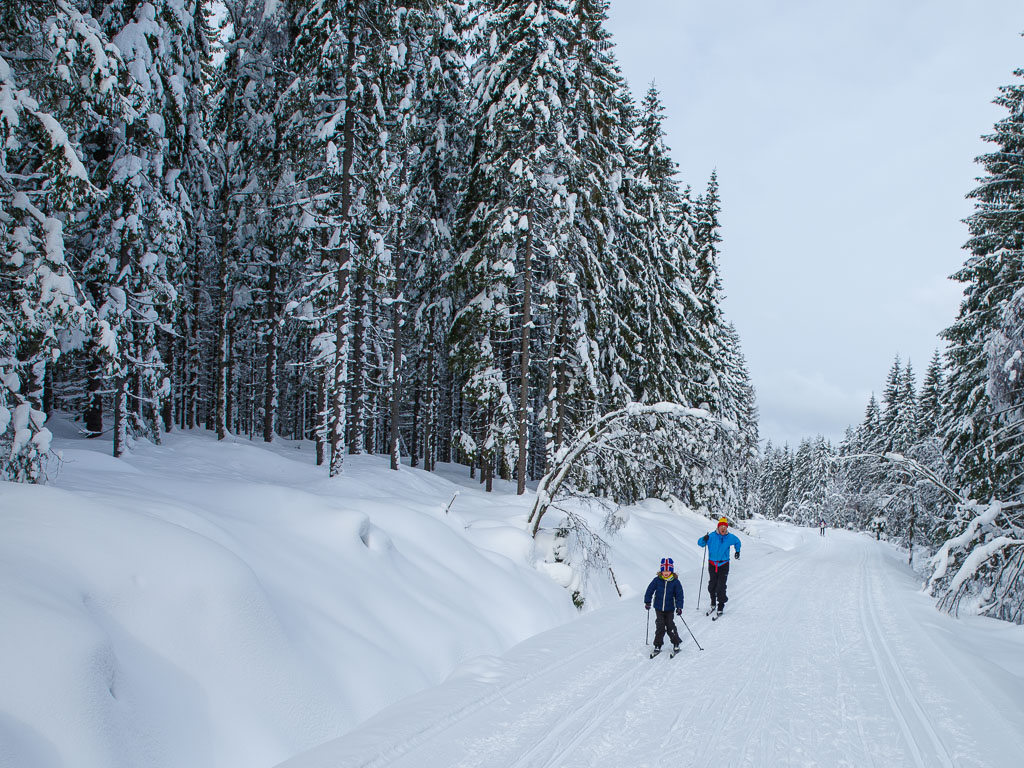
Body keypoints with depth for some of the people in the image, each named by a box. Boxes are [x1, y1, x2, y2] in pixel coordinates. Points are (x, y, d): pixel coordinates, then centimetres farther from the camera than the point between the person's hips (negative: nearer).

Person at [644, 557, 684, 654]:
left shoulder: (675, 582, -6)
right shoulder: (657, 580, -4)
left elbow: (679, 595, -5)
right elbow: (650, 590, 3)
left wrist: (679, 607, -12)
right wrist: (647, 602, -2)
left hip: (670, 608, -1)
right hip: (658, 608, 1)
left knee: (670, 626, -2)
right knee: (660, 626, 0)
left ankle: (676, 644, 15)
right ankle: (657, 645, 10)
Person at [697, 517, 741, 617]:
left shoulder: (730, 537, 0)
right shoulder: (712, 536, -6)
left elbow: (737, 542, 22)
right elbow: (700, 543, -5)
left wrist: (737, 551, 23)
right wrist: (704, 539, -25)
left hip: (723, 565, -1)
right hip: (712, 564, 1)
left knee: (721, 587, -10)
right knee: (711, 586, 7)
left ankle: (721, 606, 0)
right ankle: (713, 604, 28)